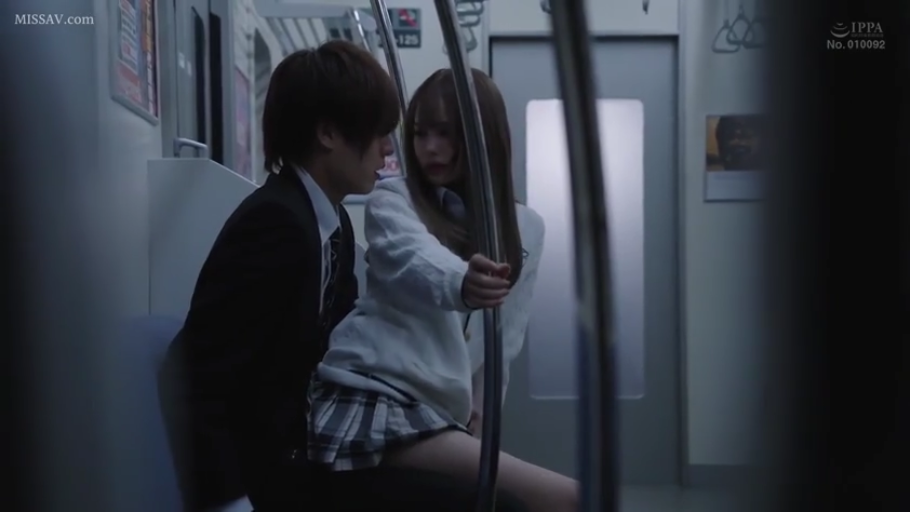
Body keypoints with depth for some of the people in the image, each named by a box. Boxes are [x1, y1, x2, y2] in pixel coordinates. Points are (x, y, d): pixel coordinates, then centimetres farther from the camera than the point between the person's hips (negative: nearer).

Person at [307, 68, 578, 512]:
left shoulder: (525, 229, 16)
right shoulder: (393, 201, 2)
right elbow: (414, 263, -21)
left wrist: (477, 411, 8)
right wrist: (461, 285, -42)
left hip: (440, 412, 6)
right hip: (367, 397, -6)